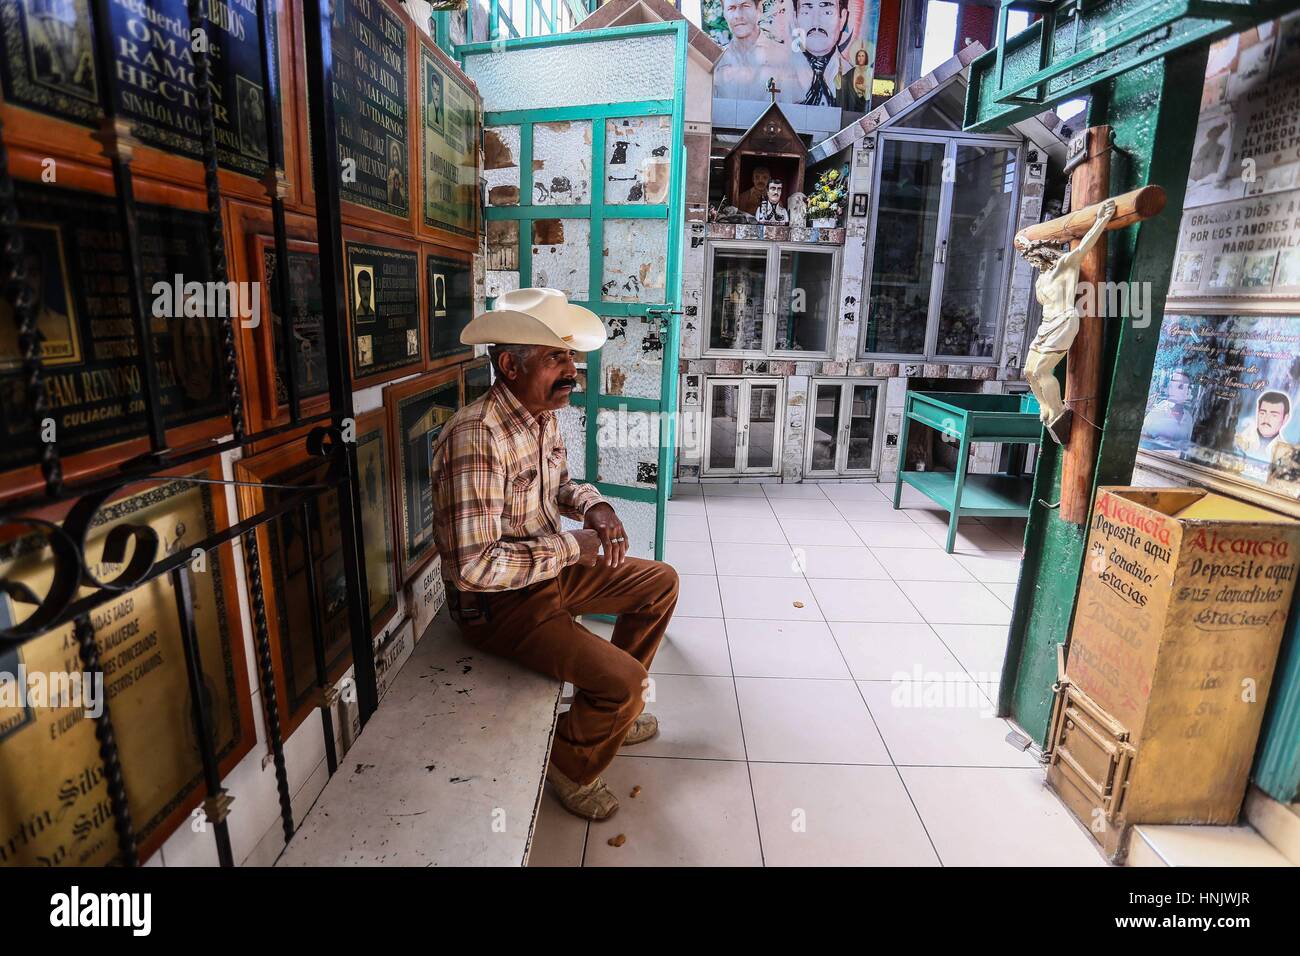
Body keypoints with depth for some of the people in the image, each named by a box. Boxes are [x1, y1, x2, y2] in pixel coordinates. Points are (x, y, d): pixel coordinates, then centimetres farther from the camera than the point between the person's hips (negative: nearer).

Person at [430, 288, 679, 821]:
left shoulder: (544, 413, -1)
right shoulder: (477, 437, -31)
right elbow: (474, 565, -34)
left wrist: (594, 506, -5)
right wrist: (571, 547, -24)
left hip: (551, 568, 9)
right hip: (497, 599, -9)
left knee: (660, 583, 14)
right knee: (624, 679, -21)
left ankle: (611, 710, 31)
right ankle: (571, 764, 13)